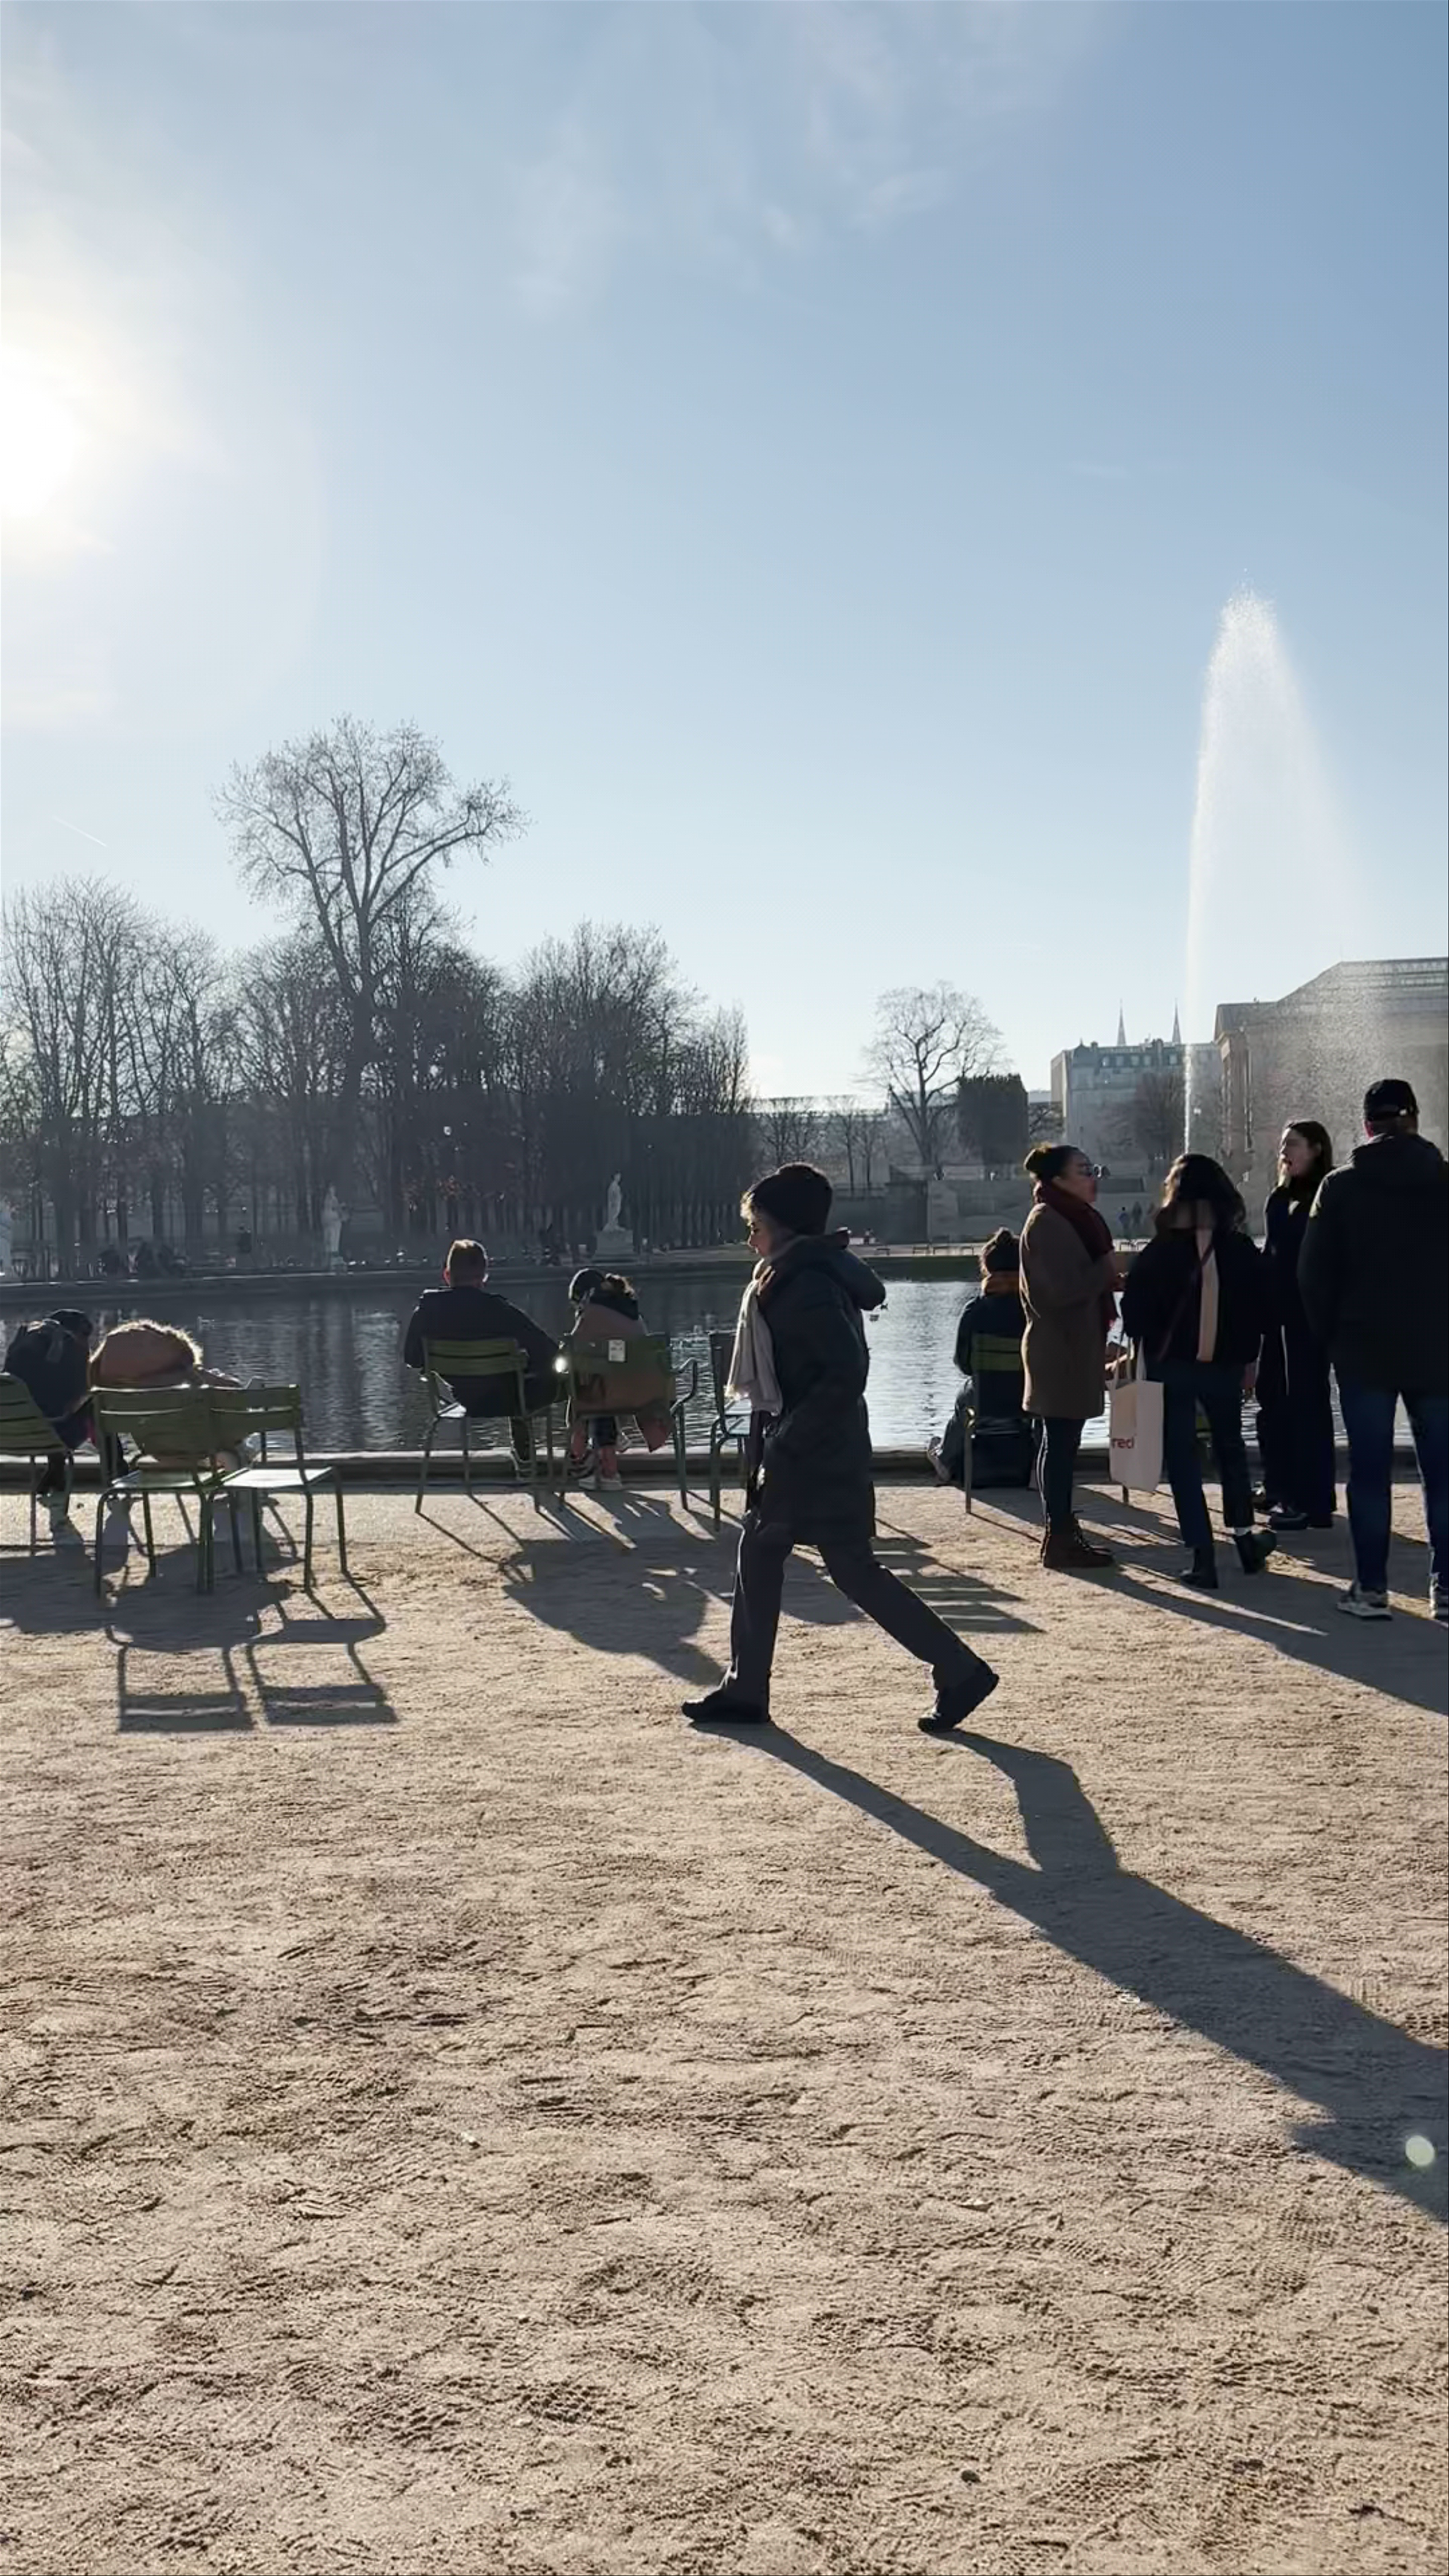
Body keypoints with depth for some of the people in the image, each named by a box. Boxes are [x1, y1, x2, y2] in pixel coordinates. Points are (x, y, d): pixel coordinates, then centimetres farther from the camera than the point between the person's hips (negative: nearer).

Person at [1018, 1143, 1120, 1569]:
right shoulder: (1046, 1223, -16)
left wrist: (1111, 1280, 9)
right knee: (1060, 1443, -7)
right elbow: (1062, 1288, -24)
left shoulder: (1073, 1219, 17)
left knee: (1063, 1444, 13)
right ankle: (1060, 1540, -4)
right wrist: (1107, 1270, -12)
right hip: (1059, 1350, -10)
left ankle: (1063, 1530, 19)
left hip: (1075, 1347, 10)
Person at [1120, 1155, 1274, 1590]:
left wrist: (1141, 1351, 6)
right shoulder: (1243, 1251, -3)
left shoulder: (1159, 1253, -10)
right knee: (1231, 1448, 23)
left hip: (1172, 1365, -3)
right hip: (1225, 1364, 3)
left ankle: (1203, 1558, -1)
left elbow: (1135, 1310, -9)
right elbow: (1260, 1309, 3)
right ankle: (1245, 1538, 26)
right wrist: (1249, 1360, 13)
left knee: (1182, 1457, 4)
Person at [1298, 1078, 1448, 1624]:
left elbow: (1314, 1274, -2)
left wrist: (1331, 1335, 9)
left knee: (1370, 1471, 4)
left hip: (1364, 1349, -1)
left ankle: (1371, 1588, 4)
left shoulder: (1341, 1189, -3)